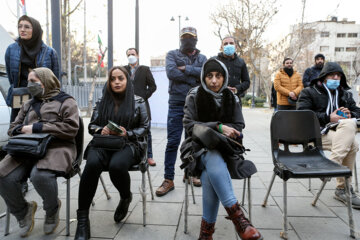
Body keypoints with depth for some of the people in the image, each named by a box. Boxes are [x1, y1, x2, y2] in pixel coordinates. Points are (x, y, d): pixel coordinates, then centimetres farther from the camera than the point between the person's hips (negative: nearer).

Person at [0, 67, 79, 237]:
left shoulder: (66, 101, 7)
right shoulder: (28, 105, 28)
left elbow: (71, 128, -8)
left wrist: (38, 127, -10)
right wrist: (23, 129, 1)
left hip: (56, 147, -6)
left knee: (40, 175, -34)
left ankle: (52, 210, 0)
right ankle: (23, 211, 9)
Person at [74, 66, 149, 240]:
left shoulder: (138, 102, 8)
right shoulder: (102, 102, 16)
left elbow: (144, 128, 6)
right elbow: (91, 126, 16)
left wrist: (127, 133, -11)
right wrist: (101, 130, -8)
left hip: (129, 144, -2)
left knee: (116, 165, -36)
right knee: (92, 164, -33)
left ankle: (126, 198, 0)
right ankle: (82, 219, -23)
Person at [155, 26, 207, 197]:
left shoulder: (201, 58, 14)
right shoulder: (172, 55, 8)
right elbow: (171, 72, -12)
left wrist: (186, 69, -11)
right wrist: (194, 78, -9)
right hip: (177, 104, -2)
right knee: (173, 142, -4)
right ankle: (168, 180, 4)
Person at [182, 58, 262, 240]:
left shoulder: (232, 98, 7)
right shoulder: (194, 96, 1)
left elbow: (238, 128, 8)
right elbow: (189, 125, -6)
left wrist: (225, 131, -13)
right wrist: (218, 127, -16)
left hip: (225, 148, 1)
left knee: (209, 175, -31)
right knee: (214, 161, -37)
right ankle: (237, 216, -33)